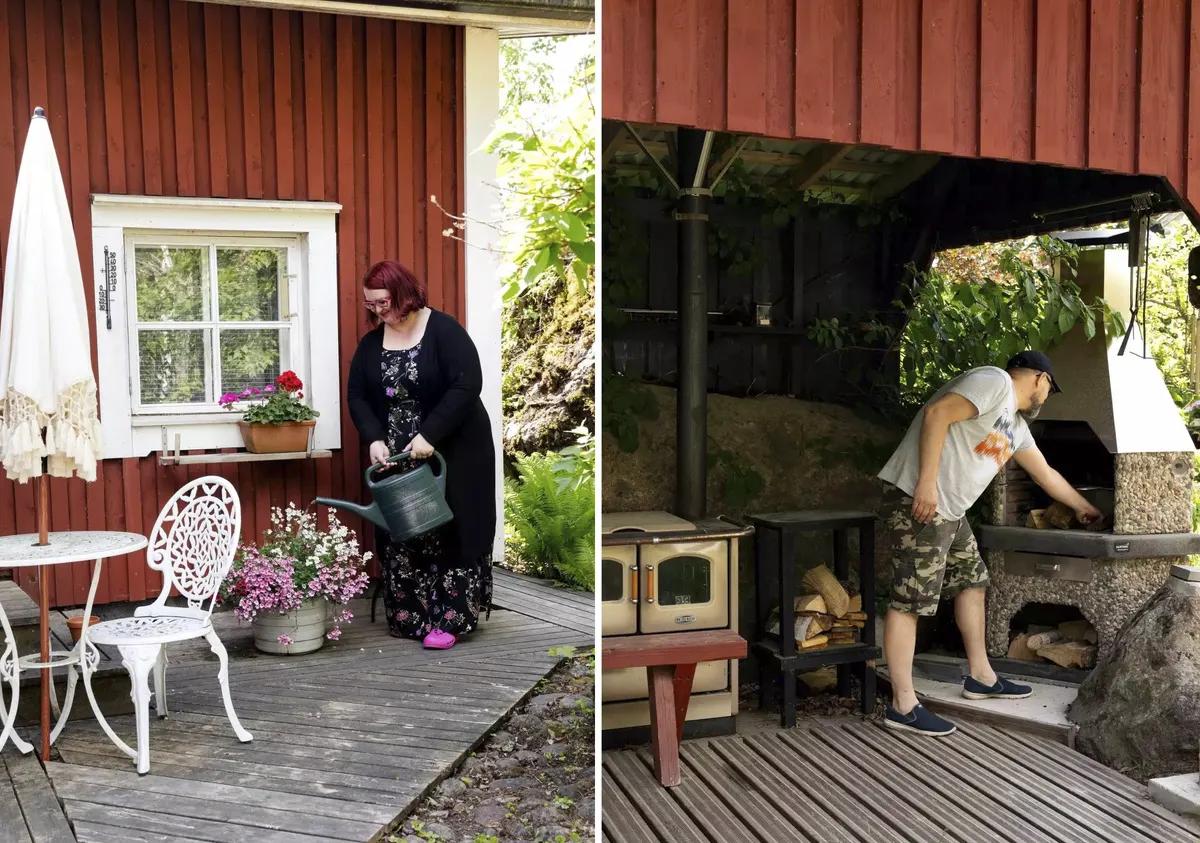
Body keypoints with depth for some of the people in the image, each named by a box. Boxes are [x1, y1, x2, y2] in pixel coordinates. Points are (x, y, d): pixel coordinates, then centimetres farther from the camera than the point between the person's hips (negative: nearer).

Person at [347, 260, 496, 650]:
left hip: (452, 452, -5)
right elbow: (357, 396, 5)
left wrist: (429, 435, -25)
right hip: (395, 456, 5)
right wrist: (374, 438, -12)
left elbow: (467, 385, -21)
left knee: (449, 531, -2)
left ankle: (450, 618, 3)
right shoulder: (371, 343, 5)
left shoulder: (444, 330, -12)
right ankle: (409, 616, 15)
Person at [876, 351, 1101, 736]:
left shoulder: (1016, 425, 21)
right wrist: (927, 481, -26)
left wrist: (1083, 507, 46)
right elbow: (937, 412, -21)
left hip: (950, 510, 11)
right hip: (918, 500, -11)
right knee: (910, 599, -10)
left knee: (972, 581, 19)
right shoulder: (995, 382, -8)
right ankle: (902, 705, -7)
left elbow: (1046, 474, 35)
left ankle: (980, 676, 32)